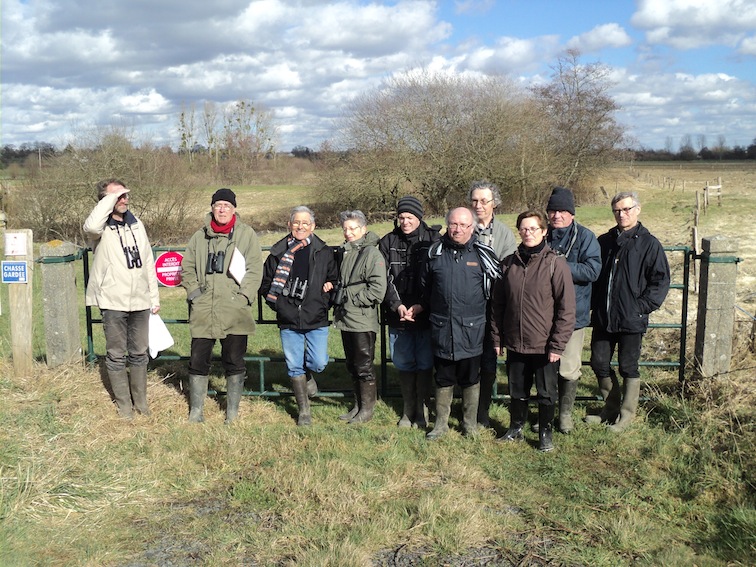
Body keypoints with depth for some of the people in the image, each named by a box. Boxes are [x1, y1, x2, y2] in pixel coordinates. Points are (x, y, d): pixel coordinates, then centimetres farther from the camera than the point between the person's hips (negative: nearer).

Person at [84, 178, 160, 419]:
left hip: (140, 301, 5)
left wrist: (155, 296, 11)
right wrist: (111, 197, -22)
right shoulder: (101, 228, -6)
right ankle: (124, 404, 17)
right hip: (113, 302, -4)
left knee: (139, 353, 12)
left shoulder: (136, 225, 10)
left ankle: (141, 400, 25)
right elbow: (91, 226, -34)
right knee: (116, 355, 6)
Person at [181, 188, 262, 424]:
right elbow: (187, 267, 15)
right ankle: (196, 411, 20)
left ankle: (232, 412, 19)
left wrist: (244, 296, -10)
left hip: (235, 311, -2)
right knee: (198, 361, 7)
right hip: (203, 311, 3)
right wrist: (194, 291, 1)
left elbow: (254, 269, -2)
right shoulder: (200, 236, 11)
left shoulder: (246, 234, 3)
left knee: (235, 363, 6)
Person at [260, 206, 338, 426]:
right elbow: (265, 282, 12)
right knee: (294, 367, 5)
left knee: (318, 363, -8)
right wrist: (277, 303, 0)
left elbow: (334, 281, 10)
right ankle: (304, 411, 19)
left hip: (317, 320, -1)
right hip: (288, 320, 1)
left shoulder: (324, 252, 3)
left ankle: (309, 375, 30)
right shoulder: (278, 252, 4)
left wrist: (325, 301, -5)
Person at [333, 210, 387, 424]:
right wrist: (338, 298, 10)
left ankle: (367, 408, 15)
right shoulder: (344, 252, 13)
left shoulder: (372, 254, -12)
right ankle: (358, 405, 28)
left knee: (364, 366, 2)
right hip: (345, 319, 8)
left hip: (363, 320, -8)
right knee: (352, 365, 16)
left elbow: (377, 290, -19)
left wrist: (352, 300, -14)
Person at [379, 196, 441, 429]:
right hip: (398, 315, 2)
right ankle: (408, 410, 24)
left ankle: (422, 410, 18)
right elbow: (385, 279, 0)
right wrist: (397, 305, -13)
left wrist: (421, 306, -14)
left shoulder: (433, 240, -3)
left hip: (425, 314, -2)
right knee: (404, 364, 11)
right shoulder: (388, 242, 4)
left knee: (425, 364, 5)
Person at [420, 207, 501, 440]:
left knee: (470, 378, 11)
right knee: (443, 378, 12)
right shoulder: (435, 252, 4)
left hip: (471, 329, -1)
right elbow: (425, 287, 16)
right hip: (441, 327, 2)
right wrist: (421, 308, 13)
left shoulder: (483, 254, -3)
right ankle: (441, 423, 24)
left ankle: (470, 423, 26)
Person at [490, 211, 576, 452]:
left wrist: (557, 344, -13)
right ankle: (516, 428, 35)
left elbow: (567, 307, -11)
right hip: (515, 344, 3)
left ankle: (545, 432, 29)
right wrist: (497, 337, 6)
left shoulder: (555, 263, -10)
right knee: (517, 391, 17)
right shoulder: (509, 263, 3)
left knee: (546, 393, 11)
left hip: (544, 346, -3)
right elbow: (498, 303, 8)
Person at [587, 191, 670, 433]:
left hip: (631, 320, -5)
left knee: (628, 367, 5)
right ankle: (611, 408, 28)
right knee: (599, 363, 10)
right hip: (603, 318, 5)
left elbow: (661, 280, -6)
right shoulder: (605, 241, 10)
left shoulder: (649, 244, -4)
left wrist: (642, 307, -13)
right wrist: (594, 305, 6)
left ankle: (627, 414, 20)